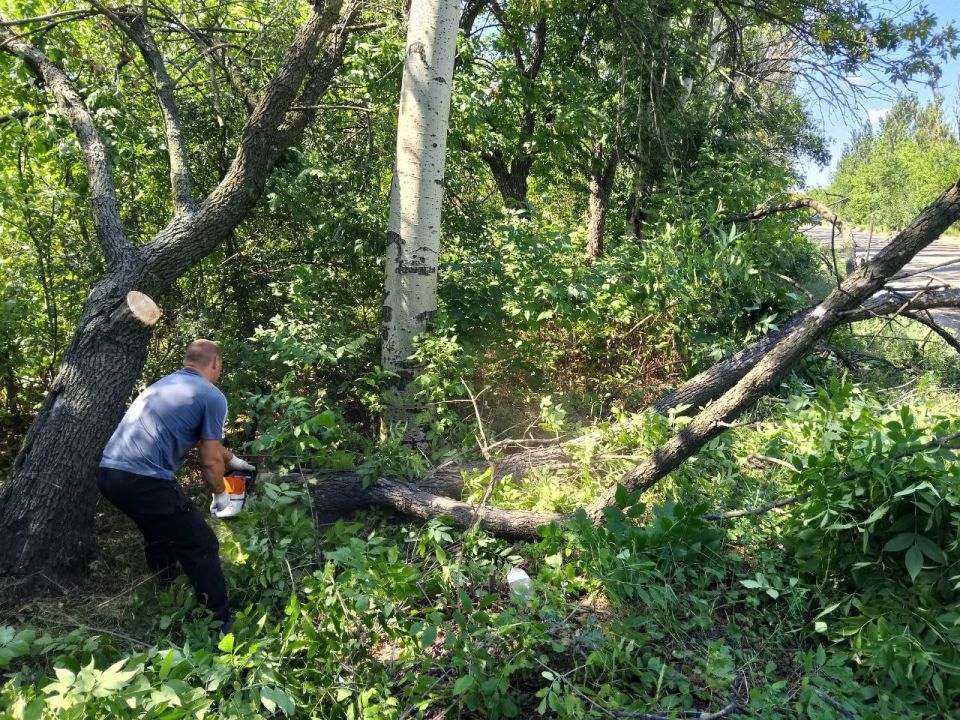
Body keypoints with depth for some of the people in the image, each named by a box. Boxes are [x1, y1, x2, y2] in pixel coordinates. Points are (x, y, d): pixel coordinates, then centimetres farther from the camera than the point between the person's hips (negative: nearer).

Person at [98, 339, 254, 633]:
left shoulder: (163, 384, 23)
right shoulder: (212, 396, -3)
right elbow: (209, 460, -1)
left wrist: (232, 459, 48)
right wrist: (220, 494, 19)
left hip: (109, 473, 9)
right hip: (145, 481, -9)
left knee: (160, 533, 31)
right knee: (201, 547, 5)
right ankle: (221, 624, 11)